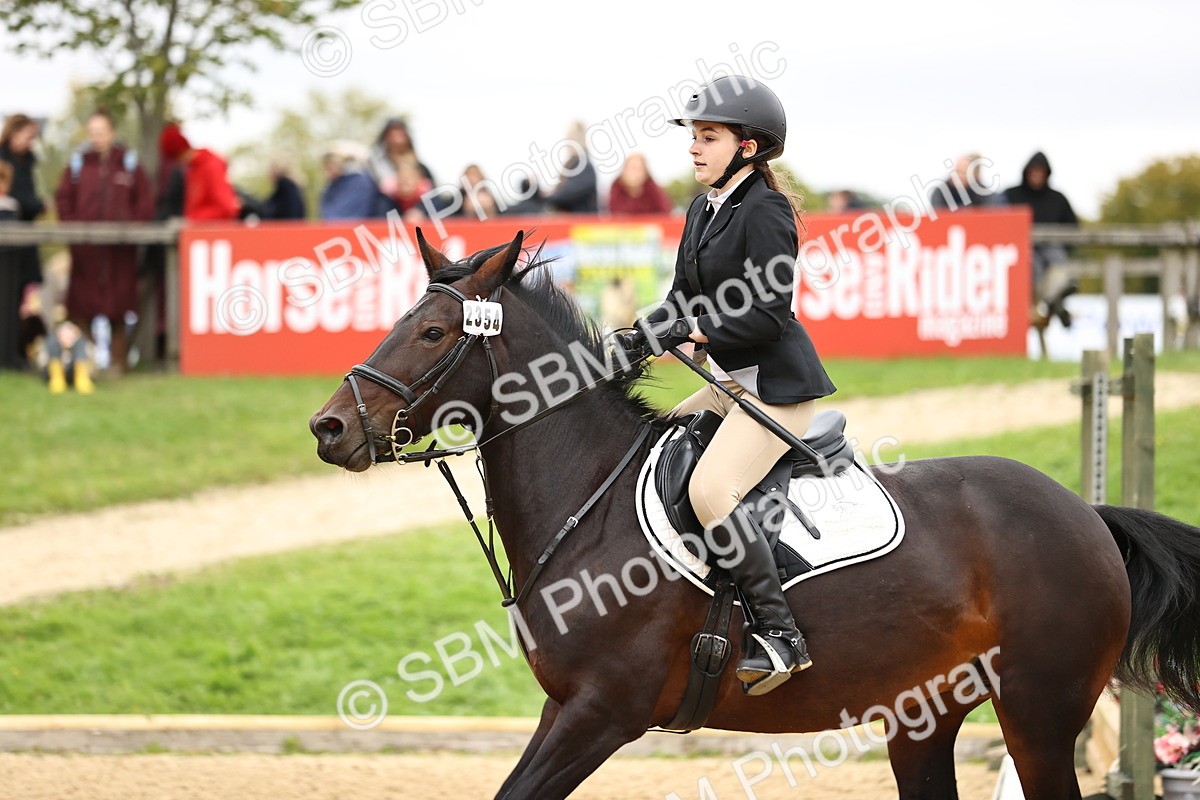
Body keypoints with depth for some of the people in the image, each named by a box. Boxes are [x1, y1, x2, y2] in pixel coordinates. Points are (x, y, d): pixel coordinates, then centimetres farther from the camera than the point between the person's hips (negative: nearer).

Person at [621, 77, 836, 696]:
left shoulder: (764, 213, -15)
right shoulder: (704, 210, 13)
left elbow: (770, 313, -21)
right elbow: (686, 298, 16)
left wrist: (695, 332, -20)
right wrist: (641, 338, 1)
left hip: (776, 385, -11)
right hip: (730, 382, 11)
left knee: (709, 489, -26)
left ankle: (780, 633, -23)